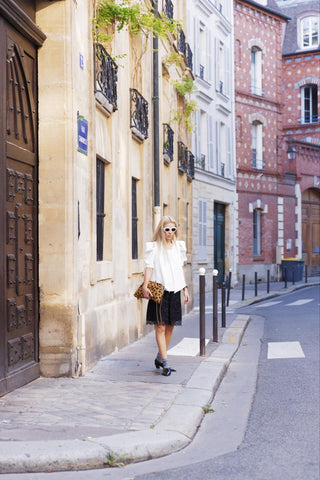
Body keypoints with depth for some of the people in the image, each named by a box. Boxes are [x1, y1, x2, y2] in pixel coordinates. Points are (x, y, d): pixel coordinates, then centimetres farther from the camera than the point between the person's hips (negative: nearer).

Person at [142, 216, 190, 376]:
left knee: (170, 326, 8)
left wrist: (185, 288, 15)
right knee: (160, 327, -6)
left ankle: (159, 358, 23)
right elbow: (149, 267, -8)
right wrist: (145, 286, -20)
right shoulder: (154, 247, -2)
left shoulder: (178, 246, 13)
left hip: (174, 290, 5)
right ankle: (165, 363, -3)